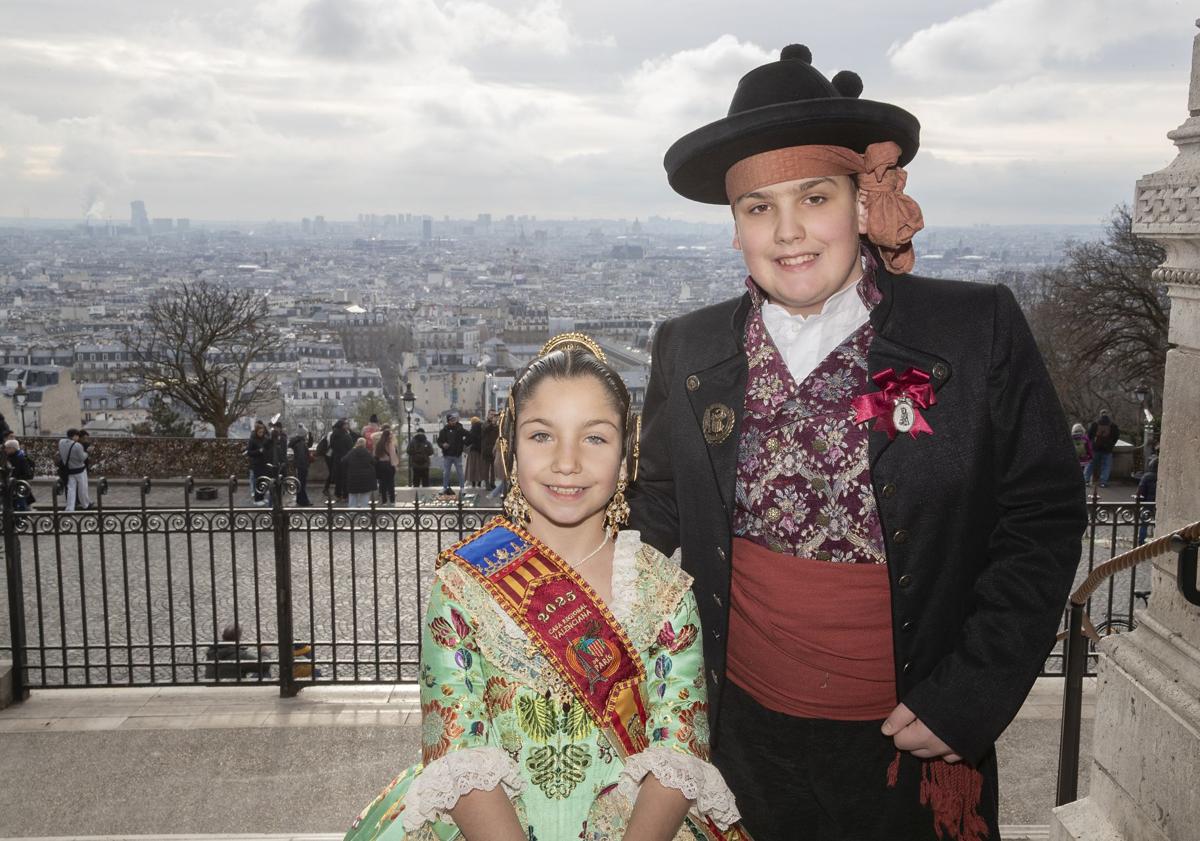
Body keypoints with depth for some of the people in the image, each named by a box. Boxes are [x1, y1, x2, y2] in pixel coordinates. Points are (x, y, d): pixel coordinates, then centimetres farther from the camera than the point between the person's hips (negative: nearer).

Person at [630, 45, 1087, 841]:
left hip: (915, 746, -1)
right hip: (742, 737, 2)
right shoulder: (685, 351, -3)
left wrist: (969, 697, -11)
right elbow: (662, 523, 6)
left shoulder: (980, 331, -9)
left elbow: (1042, 521, -6)